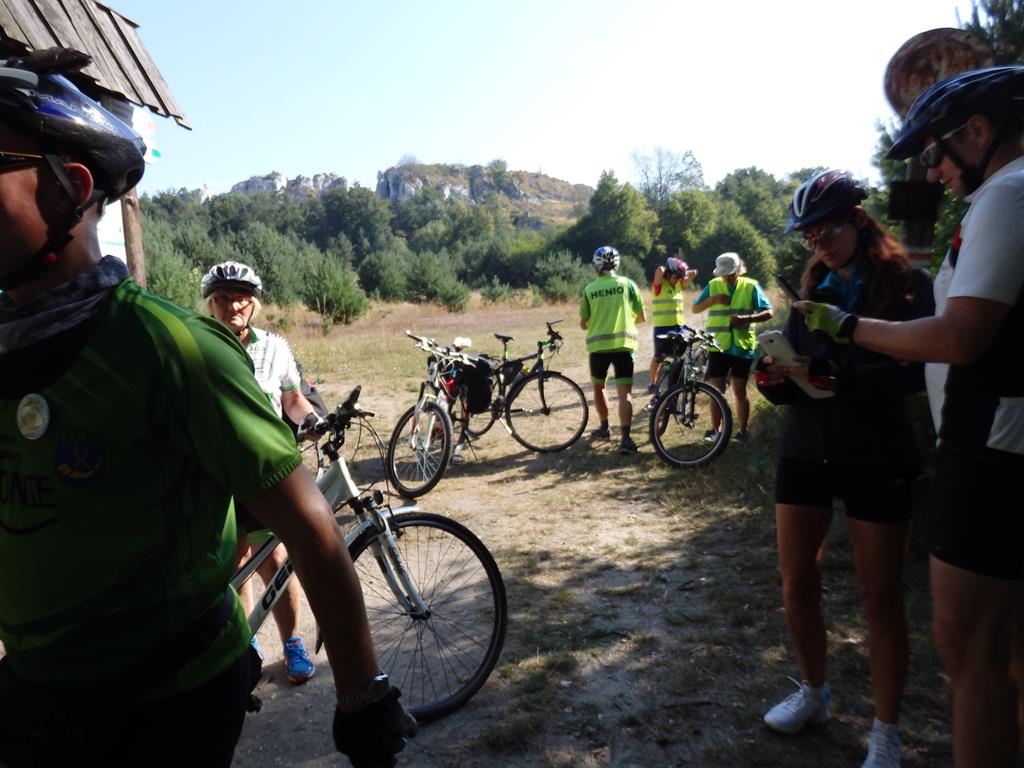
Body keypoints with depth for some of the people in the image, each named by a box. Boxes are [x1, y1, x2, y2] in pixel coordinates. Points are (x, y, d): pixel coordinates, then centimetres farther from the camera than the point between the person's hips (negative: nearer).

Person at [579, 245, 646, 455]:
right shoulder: (627, 284, 1)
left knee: (598, 387, 21)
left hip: (597, 345, 1)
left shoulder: (589, 289, 2)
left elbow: (583, 324, 6)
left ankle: (604, 428, 32)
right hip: (623, 344, -1)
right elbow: (642, 317, 4)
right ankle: (625, 438, -16)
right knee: (625, 392, -4)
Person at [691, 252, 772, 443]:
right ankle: (715, 430, 16)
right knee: (716, 391, 4)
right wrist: (713, 299, -14)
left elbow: (768, 312, -5)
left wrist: (746, 318, -22)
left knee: (739, 392, 4)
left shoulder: (750, 286, -2)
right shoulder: (713, 285, 4)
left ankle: (742, 431, 15)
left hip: (742, 347, -1)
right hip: (717, 347, 2)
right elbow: (695, 308, 3)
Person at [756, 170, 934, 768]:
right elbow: (795, 377, 7)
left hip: (878, 457, -4)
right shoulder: (813, 288, 10)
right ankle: (814, 694, 30)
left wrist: (836, 378, -28)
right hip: (805, 450, 4)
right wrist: (774, 378, -14)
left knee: (881, 597, 4)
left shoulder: (908, 283, -3)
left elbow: (917, 371, -16)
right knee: (797, 583, 8)